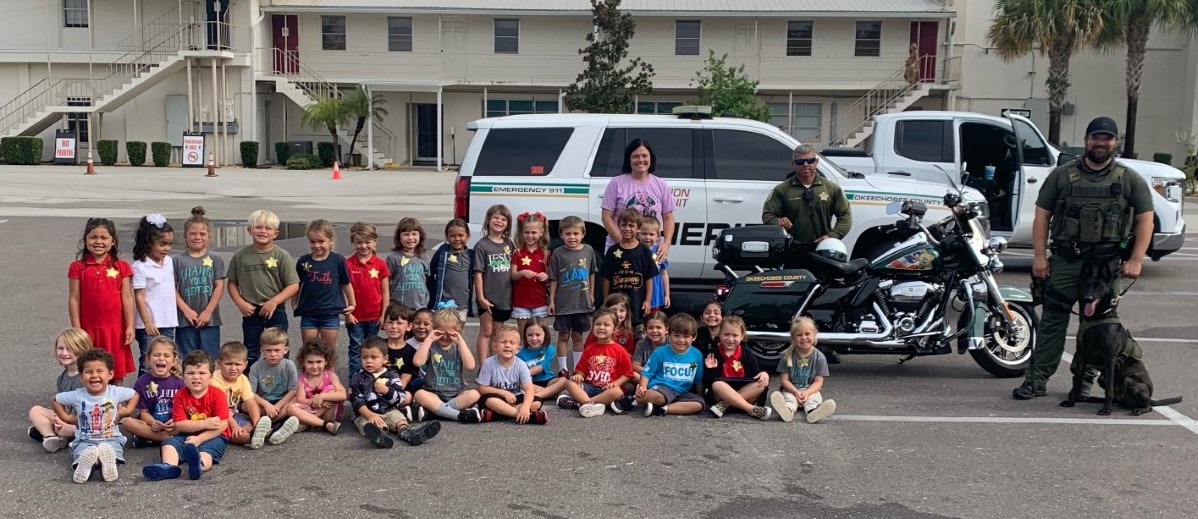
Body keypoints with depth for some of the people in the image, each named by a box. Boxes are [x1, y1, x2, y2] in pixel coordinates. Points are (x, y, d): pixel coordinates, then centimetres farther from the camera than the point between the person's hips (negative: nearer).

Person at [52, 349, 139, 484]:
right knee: (81, 451, -33)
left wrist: (126, 410, 2)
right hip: (84, 440, 1)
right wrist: (66, 417, 7)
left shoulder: (116, 392, -5)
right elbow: (56, 399, 14)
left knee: (112, 448, -34)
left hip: (111, 438, -1)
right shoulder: (77, 396, -5)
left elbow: (134, 395, 15)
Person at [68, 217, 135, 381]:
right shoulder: (78, 267, -1)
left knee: (117, 375, 8)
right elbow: (74, 299, -1)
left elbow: (127, 298, 0)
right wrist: (76, 330, -3)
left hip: (115, 328, 0)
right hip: (89, 329, 0)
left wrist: (130, 326, -3)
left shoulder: (121, 267, 0)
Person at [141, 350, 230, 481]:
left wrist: (199, 438, -22)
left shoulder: (217, 395, -7)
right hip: (188, 436, 5)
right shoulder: (180, 396, 2)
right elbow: (179, 424, -7)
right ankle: (169, 466, -50)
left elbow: (222, 425, -13)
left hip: (213, 436, -5)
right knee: (169, 443, -21)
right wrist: (205, 423, -19)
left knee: (206, 450, -35)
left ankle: (199, 465, -69)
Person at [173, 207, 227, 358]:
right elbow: (173, 289, 0)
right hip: (185, 320, 0)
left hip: (209, 319, 0)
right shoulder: (179, 260, 3)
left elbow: (219, 287, -1)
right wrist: (186, 310, -10)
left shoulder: (215, 259, 3)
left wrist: (207, 312, -7)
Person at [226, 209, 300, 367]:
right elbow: (232, 283, 7)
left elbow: (294, 286, -8)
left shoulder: (281, 255, -6)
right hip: (251, 313, 2)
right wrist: (240, 303, -7)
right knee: (251, 355, 11)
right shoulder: (241, 255, 0)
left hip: (276, 312, -1)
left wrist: (274, 301, -17)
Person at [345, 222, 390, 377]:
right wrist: (347, 313, -8)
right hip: (355, 317, -1)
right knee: (356, 349, 7)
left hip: (374, 316, 2)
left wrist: (384, 314, -2)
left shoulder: (380, 264, -2)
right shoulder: (348, 264, -5)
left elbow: (385, 291, 1)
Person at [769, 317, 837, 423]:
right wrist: (796, 392, -22)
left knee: (815, 398, -31)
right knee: (789, 397, -32)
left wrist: (807, 392, -22)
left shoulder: (819, 357, -3)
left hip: (810, 390, 1)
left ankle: (812, 411, -64)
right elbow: (785, 380, -4)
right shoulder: (787, 356, -4)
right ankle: (788, 410, -65)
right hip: (791, 390, -1)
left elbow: (818, 382, -3)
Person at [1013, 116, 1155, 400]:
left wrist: (1135, 260, -5)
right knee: (1052, 320, -1)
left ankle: (1085, 381, 15)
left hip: (1107, 263, 0)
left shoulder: (1131, 180, 8)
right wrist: (1039, 255, -3)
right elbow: (1042, 215, 6)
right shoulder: (1062, 175, 8)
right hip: (1065, 260, 0)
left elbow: (1145, 220, 5)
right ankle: (1036, 379, 0)